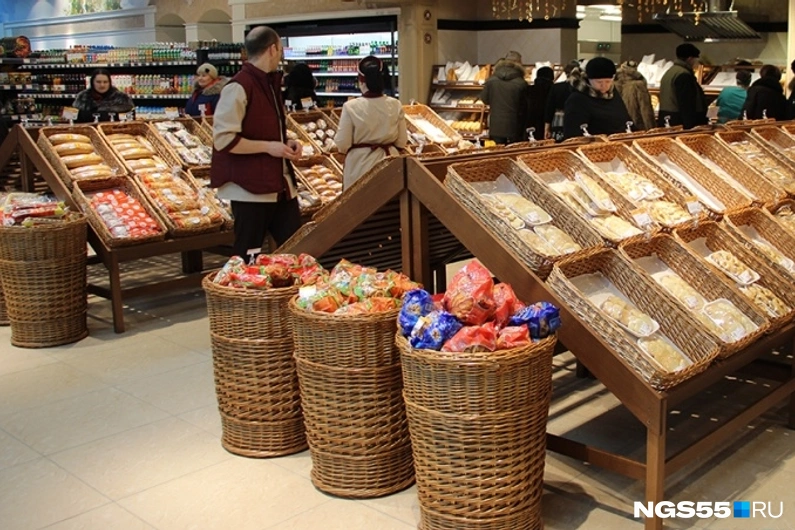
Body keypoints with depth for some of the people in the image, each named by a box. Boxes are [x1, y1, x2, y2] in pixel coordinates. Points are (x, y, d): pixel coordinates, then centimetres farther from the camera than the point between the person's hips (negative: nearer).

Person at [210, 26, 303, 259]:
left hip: (279, 183, 9)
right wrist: (269, 147, -19)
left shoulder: (270, 83, 14)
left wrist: (286, 143, 6)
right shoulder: (238, 87, -15)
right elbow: (223, 139, -21)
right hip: (250, 187, -9)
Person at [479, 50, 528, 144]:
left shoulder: (491, 80, -3)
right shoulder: (521, 83, -9)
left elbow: (484, 99, 9)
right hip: (514, 127, -2)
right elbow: (525, 106, -1)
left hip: (496, 127, 2)